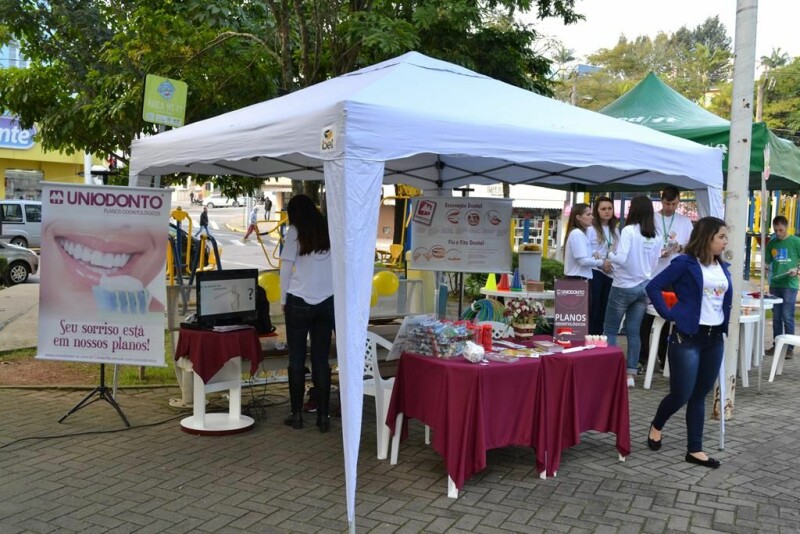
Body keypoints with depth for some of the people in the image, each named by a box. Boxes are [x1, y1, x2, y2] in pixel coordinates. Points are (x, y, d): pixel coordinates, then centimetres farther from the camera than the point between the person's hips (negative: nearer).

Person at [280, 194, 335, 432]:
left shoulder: (295, 232, -1)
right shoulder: (330, 231, 7)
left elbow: (286, 268, -3)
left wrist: (283, 301, 6)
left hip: (299, 302, -3)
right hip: (327, 302, 3)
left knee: (297, 359, 6)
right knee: (321, 360, 6)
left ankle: (296, 414, 11)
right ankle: (323, 416, 7)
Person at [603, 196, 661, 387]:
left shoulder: (628, 231, -13)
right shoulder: (654, 237, 4)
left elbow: (621, 258, -20)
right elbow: (653, 264, 12)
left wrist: (610, 255, -2)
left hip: (624, 287, -5)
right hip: (644, 287, 6)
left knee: (610, 330, 6)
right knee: (633, 332, 10)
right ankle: (630, 374, 12)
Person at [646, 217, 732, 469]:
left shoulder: (723, 267, 10)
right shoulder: (685, 263, -10)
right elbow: (654, 287, -11)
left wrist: (724, 323, 11)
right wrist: (669, 314, -13)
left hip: (715, 339, 6)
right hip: (687, 338, -6)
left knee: (700, 395, 10)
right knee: (681, 395, -3)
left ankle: (694, 450, 18)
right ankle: (656, 426, 26)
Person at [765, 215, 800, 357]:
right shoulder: (772, 243, 9)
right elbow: (767, 262, 13)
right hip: (774, 284, 4)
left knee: (787, 317, -5)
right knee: (776, 317, 10)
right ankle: (776, 345, 18)